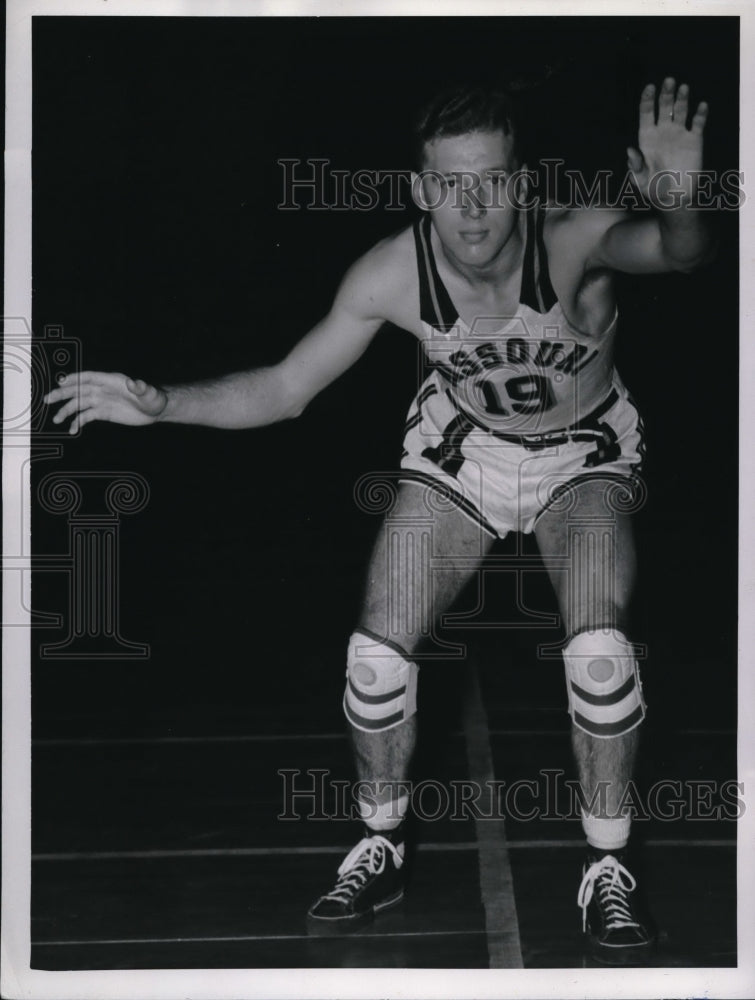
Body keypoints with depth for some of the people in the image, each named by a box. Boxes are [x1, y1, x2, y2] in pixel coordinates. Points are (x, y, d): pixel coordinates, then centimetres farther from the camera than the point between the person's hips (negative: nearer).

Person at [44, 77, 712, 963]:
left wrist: (676, 209, -77)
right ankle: (380, 850, 17)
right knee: (377, 656, -10)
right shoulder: (395, 273, -24)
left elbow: (679, 254, -54)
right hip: (458, 449, 3)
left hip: (583, 458, -2)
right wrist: (160, 405, -23)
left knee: (599, 654, -25)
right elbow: (285, 388, -13)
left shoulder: (571, 241, -33)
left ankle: (608, 873, -4)